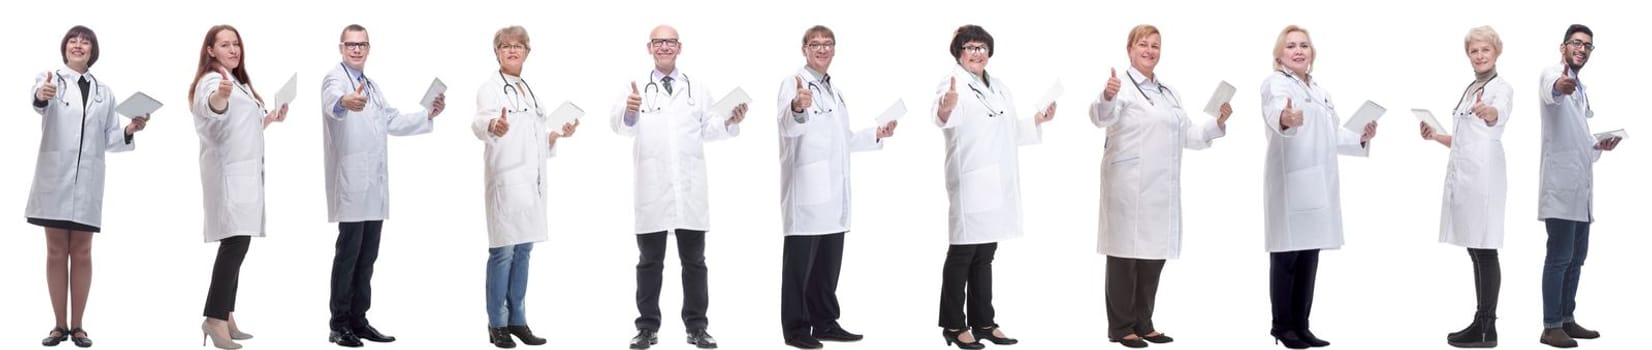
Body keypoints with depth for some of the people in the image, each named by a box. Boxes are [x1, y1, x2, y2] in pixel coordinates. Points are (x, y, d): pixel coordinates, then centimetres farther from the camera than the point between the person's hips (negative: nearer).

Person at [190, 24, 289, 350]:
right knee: (235, 242, -20)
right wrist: (220, 96, -55)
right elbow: (212, 109, -35)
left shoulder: (239, 84, 21)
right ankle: (215, 319, -26)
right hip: (229, 171, -10)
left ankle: (225, 317, 10)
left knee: (237, 244, 8)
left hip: (245, 172, 10)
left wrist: (270, 119, 21)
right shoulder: (212, 81, -10)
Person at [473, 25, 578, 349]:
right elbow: (481, 121, -26)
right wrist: (493, 126, -47)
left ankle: (517, 319, 16)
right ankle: (497, 324, -2)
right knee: (503, 251, -8)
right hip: (505, 179, -7)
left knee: (523, 250, 10)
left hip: (532, 180, 7)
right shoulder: (491, 87, -5)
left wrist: (558, 134, 8)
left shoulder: (529, 89, 18)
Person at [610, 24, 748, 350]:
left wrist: (730, 121, -14)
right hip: (652, 188, -2)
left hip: (690, 188, 2)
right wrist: (629, 111, -38)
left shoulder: (698, 89, 12)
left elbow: (707, 129, 6)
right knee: (650, 261, 5)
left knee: (694, 260, 7)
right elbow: (620, 126, -15)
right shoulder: (636, 88, 2)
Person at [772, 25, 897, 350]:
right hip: (806, 190, -8)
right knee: (800, 263, -3)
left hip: (833, 192, 8)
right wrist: (797, 108, -47)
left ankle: (825, 323, 20)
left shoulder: (834, 91, 20)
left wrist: (876, 135, 18)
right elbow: (788, 127, -26)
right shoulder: (794, 83, -7)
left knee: (828, 263, 12)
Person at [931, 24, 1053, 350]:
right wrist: (945, 109, -54)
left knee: (984, 256, 13)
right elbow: (945, 116, -33)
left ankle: (983, 322, 19)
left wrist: (1037, 121, 15)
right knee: (962, 254, -2)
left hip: (998, 183, 8)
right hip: (970, 182, -8)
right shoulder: (954, 84, -9)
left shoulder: (998, 87, 16)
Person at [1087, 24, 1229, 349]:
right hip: (1129, 186, -8)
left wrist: (1217, 122, 9)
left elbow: (1189, 134, 25)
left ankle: (1143, 324, 20)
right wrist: (1107, 97, -45)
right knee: (1126, 253, -3)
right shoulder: (1122, 86, -5)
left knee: (1154, 255, 11)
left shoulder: (1168, 93, 21)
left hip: (1161, 189, 8)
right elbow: (1102, 116, -24)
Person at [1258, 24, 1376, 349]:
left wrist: (1361, 137, 11)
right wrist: (1284, 118, -53)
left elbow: (1333, 134, 29)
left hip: (1318, 185, 8)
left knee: (1309, 257, 10)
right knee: (1287, 256, -4)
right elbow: (1274, 110, -30)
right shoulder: (1275, 83, -5)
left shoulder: (1319, 90, 21)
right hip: (1290, 184, -8)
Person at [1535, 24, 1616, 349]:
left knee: (1576, 257, 11)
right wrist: (1559, 86, -58)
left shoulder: (1581, 89, 21)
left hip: (1580, 185, 9)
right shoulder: (1553, 74, -6)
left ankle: (1566, 320, 18)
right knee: (1559, 257, -10)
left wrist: (1599, 145, 8)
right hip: (1560, 184, -9)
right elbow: (1550, 91, -34)